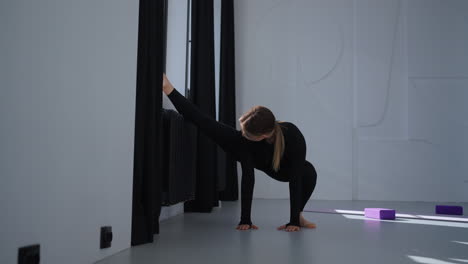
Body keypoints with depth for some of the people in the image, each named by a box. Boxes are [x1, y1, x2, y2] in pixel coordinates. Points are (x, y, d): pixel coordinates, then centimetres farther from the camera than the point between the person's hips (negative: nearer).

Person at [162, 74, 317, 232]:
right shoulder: (244, 137, -40)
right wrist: (245, 220, -40)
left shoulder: (293, 137, -44)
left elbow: (295, 180, -41)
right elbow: (248, 177, -40)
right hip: (251, 156, 0)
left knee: (309, 173, -32)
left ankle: (298, 216, -7)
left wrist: (294, 222, -44)